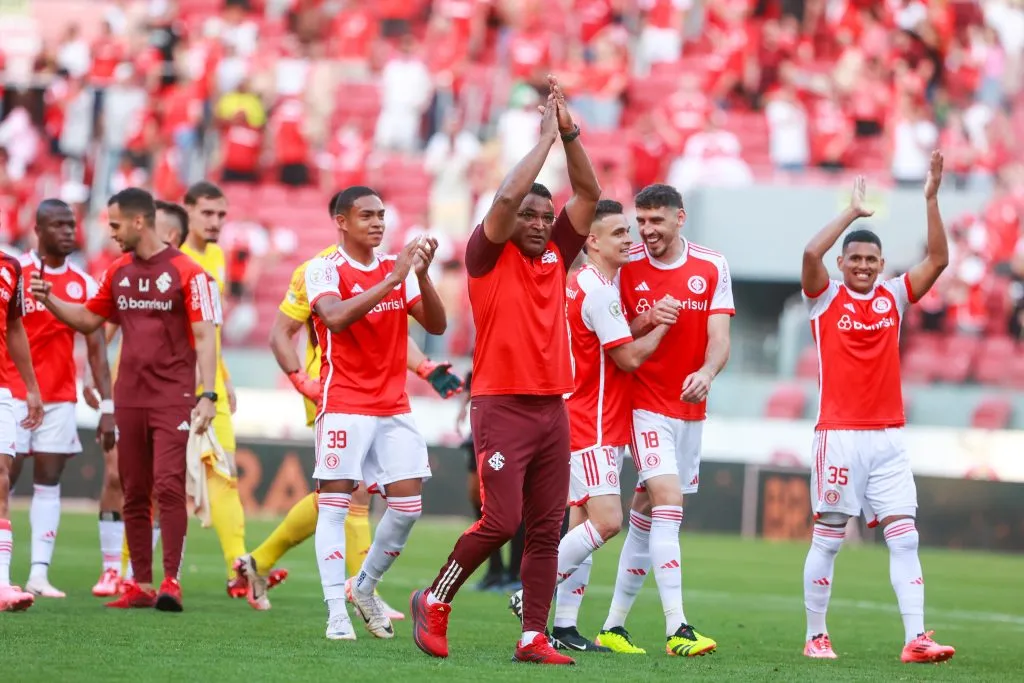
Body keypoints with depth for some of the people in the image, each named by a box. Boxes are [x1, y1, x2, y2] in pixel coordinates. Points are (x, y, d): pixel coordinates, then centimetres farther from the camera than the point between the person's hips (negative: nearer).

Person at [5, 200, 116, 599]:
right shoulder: (14, 273, -3)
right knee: (6, 477, -5)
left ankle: (39, 574, 0)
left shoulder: (83, 284, 6)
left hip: (60, 398, 3)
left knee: (49, 480, 1)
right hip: (14, 393, -3)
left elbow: (96, 347, 7)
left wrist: (107, 406, 1)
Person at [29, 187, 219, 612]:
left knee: (168, 486, -14)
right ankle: (141, 585, 10)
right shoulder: (118, 273, 12)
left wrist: (207, 395, -16)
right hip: (129, 398, 6)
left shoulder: (186, 273, -6)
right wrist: (49, 300, 8)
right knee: (134, 494, 5)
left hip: (172, 397, -6)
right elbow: (88, 321, 24)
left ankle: (171, 583, -12)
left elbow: (204, 338, -8)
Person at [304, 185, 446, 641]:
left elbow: (436, 325, 1)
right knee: (334, 505, -7)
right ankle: (337, 615, -8)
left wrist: (421, 275, -14)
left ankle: (364, 587, 21)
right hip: (343, 406, -5)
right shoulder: (325, 270, -5)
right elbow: (335, 317, -25)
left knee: (407, 506, 1)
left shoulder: (398, 269, 10)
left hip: (394, 407, 5)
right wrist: (391, 281, -27)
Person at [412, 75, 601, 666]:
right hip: (503, 406, -6)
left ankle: (534, 637, 4)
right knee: (503, 519, -12)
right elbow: (507, 197, -16)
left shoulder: (556, 256, 13)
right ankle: (435, 601, 7)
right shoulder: (489, 256, -1)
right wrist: (545, 137, -9)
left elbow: (589, 194, 10)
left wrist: (569, 132, 0)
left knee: (547, 529, 2)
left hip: (552, 409, 6)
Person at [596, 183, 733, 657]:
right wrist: (647, 321, -18)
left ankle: (614, 626, 19)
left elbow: (719, 337, -5)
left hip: (691, 408, 3)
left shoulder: (711, 267, 1)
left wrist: (706, 373, -26)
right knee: (668, 504, -18)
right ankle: (677, 630, -23)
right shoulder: (626, 268, -3)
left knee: (647, 513, 9)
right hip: (647, 405, -3)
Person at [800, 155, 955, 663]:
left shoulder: (894, 297, 10)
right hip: (839, 435, -3)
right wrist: (853, 212, -14)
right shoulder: (825, 298, 1)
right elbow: (812, 253, -17)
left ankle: (915, 639, -9)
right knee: (827, 539, 2)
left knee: (904, 537, -5)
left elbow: (938, 259, 2)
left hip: (888, 438, 3)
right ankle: (815, 636, 11)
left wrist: (932, 200, -6)